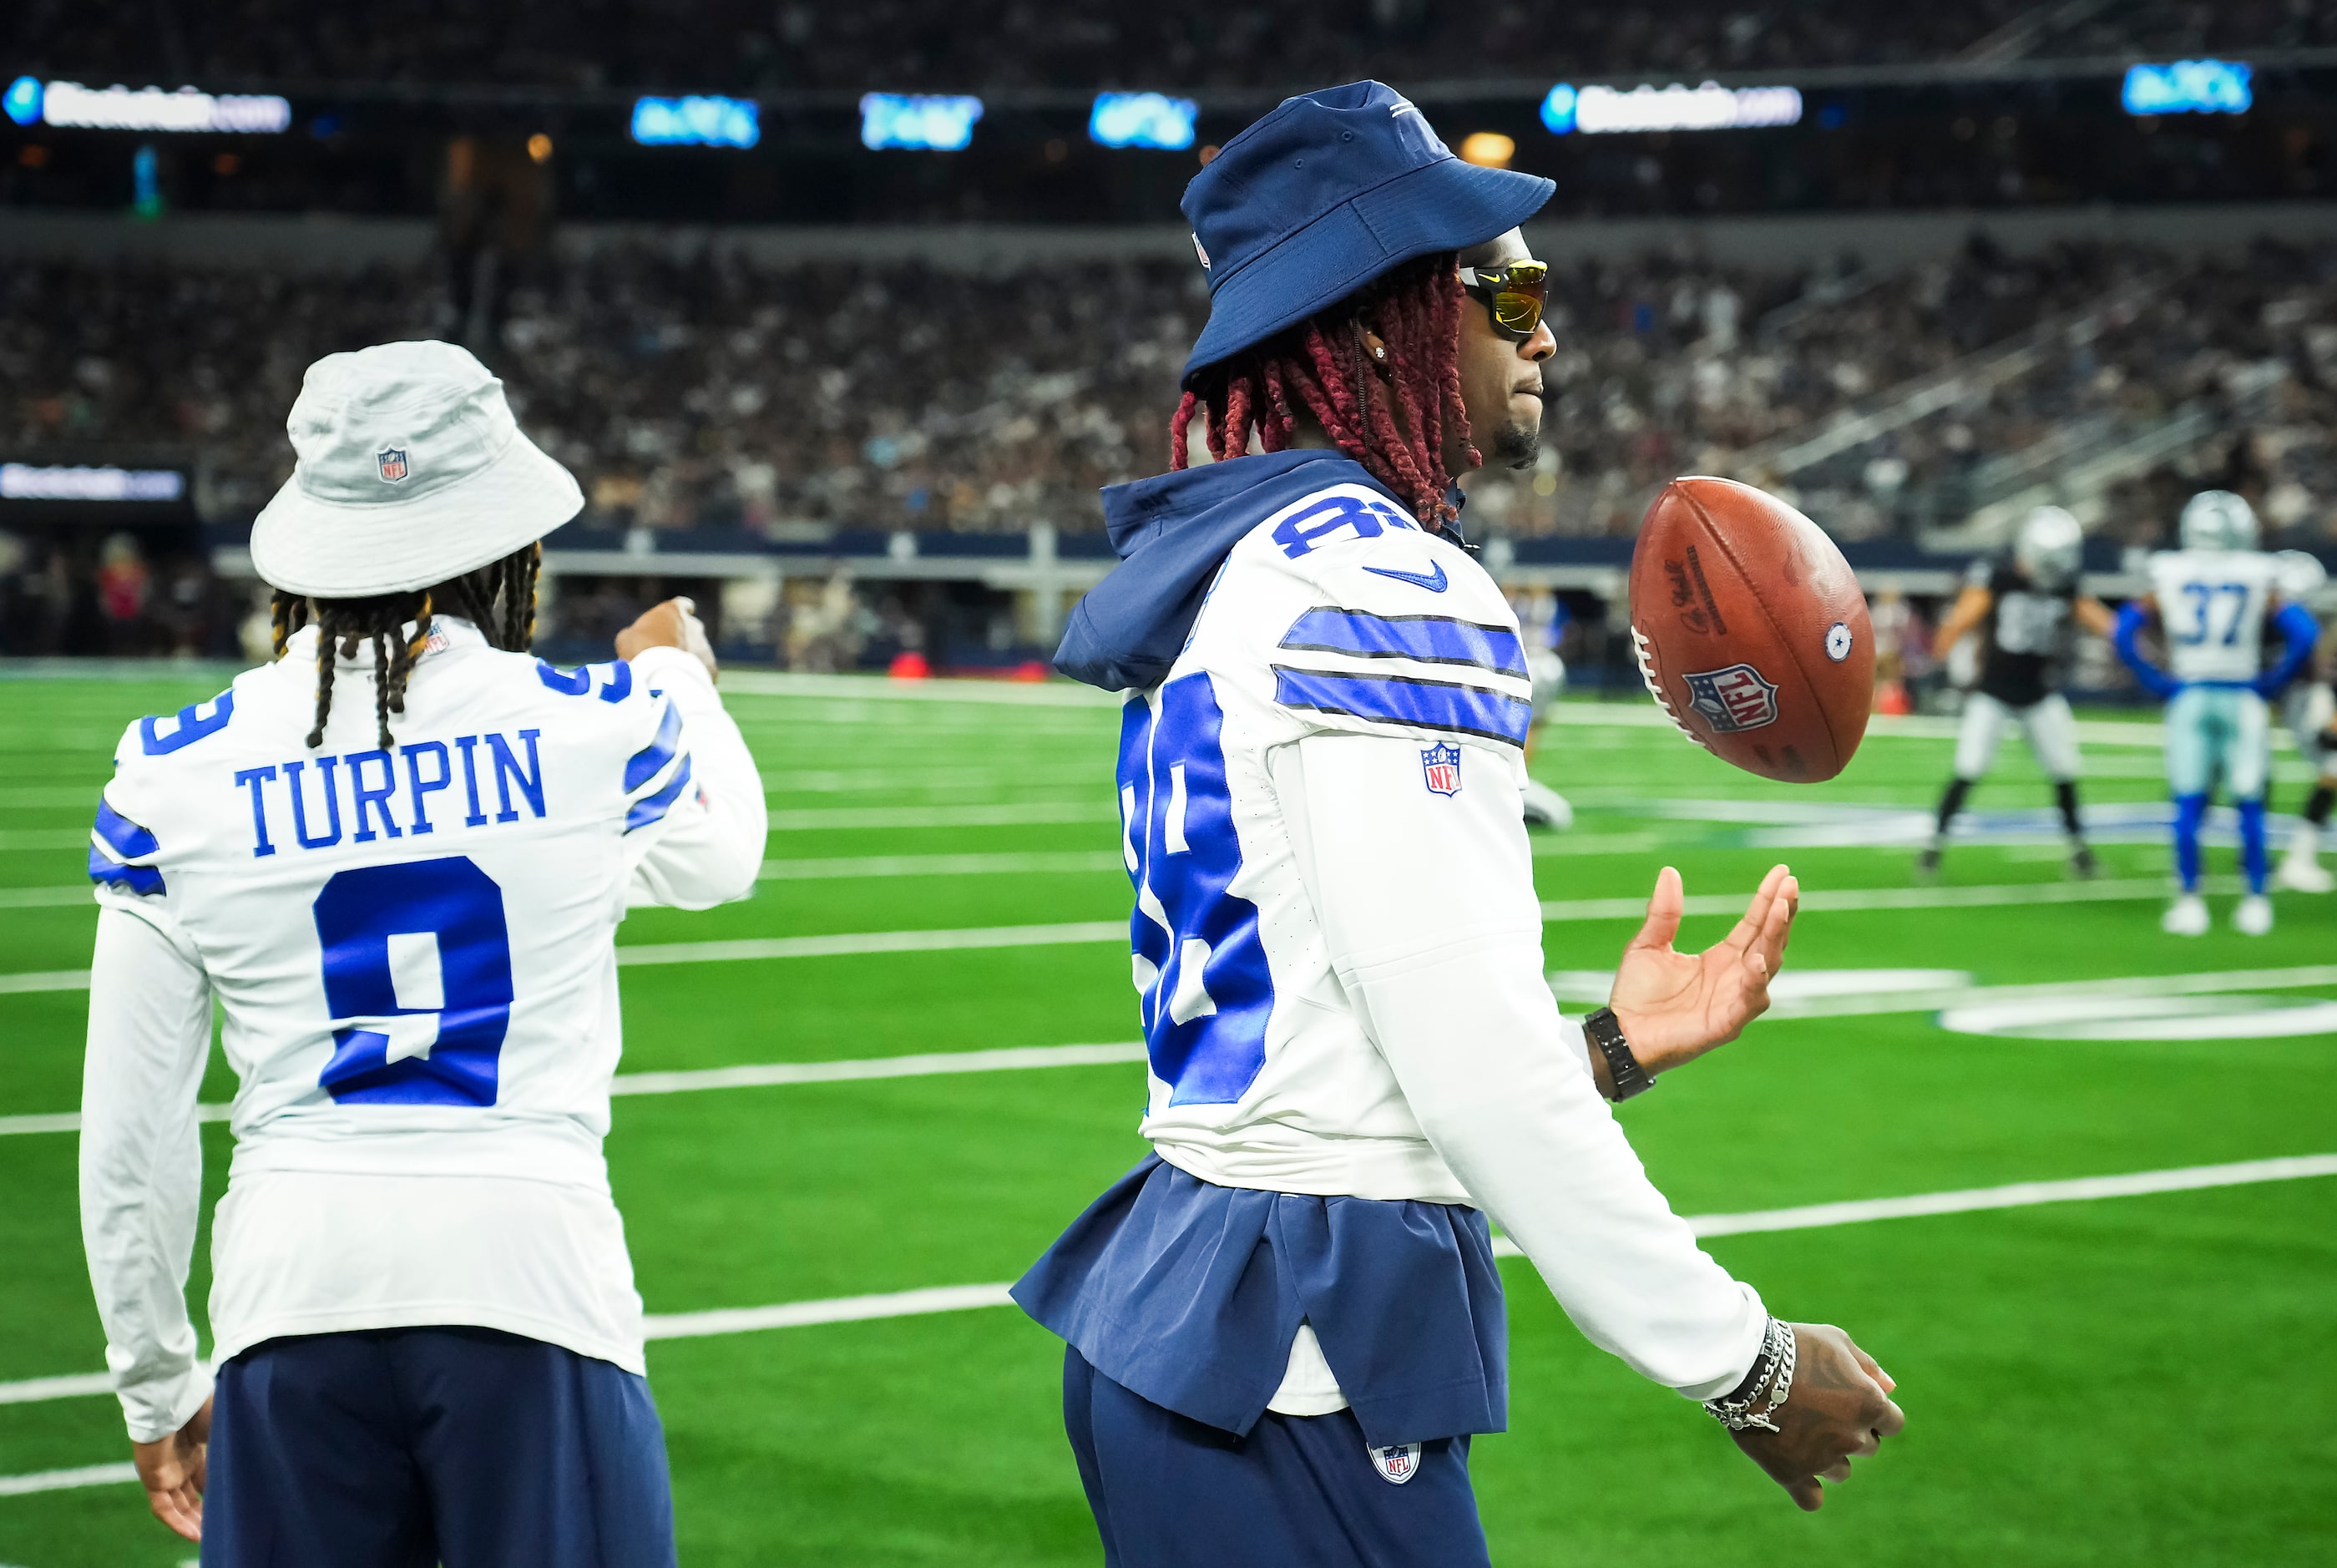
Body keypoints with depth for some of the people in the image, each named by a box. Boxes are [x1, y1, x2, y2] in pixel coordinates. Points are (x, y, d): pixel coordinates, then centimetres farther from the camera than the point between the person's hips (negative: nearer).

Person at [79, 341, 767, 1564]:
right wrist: (680, 677, 44)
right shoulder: (601, 730, -2)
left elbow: (130, 1141, 6)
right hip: (533, 1268, -1)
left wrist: (156, 1392, 19)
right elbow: (715, 862, 24)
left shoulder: (175, 779, 1)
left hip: (294, 1280, 1)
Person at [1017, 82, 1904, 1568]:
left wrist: (1607, 1047, 15)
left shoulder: (1237, 575, 16)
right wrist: (1740, 1361, -13)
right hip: (1301, 1355, -10)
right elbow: (1465, 1055, -19)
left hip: (1177, 1310, 10)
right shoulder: (1381, 585, -14)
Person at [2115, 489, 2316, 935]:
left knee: (2188, 804, 4)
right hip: (2242, 697, -1)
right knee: (2249, 804, 6)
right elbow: (2304, 634, -6)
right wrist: (2270, 682, 4)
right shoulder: (2259, 581, -2)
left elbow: (2126, 634, -1)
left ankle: (2190, 901, 0)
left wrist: (2158, 683, 3)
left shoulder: (2168, 578, 1)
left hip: (2188, 698, 1)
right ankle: (2256, 901, 8)